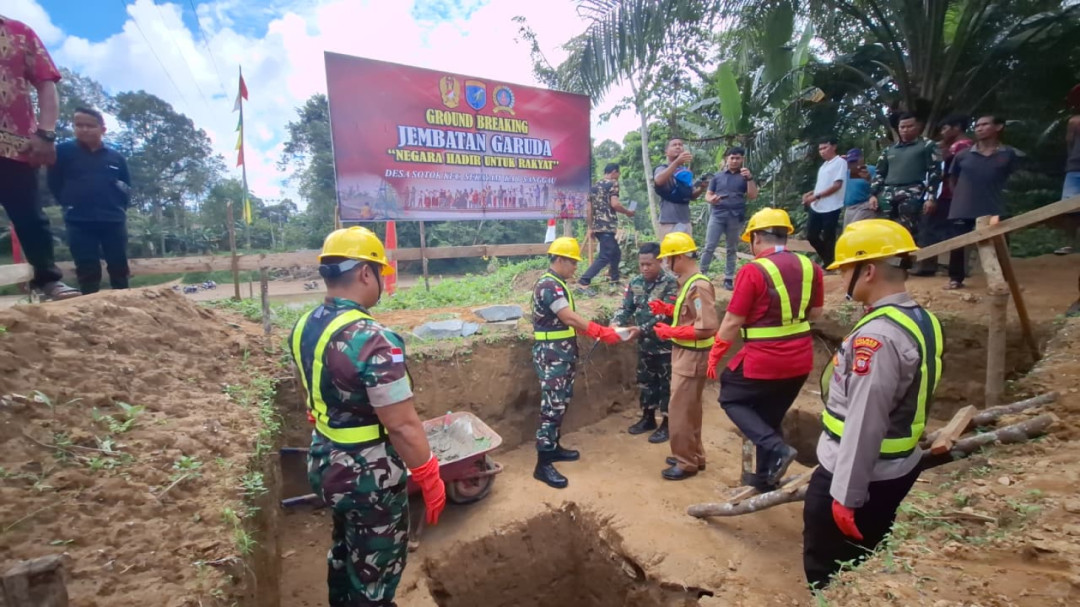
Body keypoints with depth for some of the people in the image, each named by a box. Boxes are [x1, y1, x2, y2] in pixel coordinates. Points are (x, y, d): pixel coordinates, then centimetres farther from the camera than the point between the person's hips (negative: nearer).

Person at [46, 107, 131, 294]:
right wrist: (70, 203, 3)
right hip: (79, 221, -1)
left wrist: (118, 207, 6)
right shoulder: (63, 151, 4)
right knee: (87, 272, 0)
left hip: (114, 220, 1)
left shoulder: (116, 157, 8)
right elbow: (54, 183, 7)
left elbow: (127, 186, 16)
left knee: (119, 269, 5)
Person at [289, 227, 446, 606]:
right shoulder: (372, 339, -30)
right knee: (375, 572, 16)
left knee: (345, 551, 31)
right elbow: (402, 426, -28)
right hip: (368, 477, -8)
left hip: (324, 463, 8)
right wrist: (430, 478, -15)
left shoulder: (304, 327, -2)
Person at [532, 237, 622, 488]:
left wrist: (600, 331, 4)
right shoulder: (548, 285, -18)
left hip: (563, 352, 10)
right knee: (552, 406, -7)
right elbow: (569, 318, -25)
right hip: (551, 354, -10)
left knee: (561, 403, 17)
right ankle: (543, 465, 1)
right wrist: (602, 333, -23)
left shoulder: (558, 284, 14)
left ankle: (553, 447, 31)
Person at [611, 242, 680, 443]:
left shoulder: (670, 283, -15)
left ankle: (666, 424, 22)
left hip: (665, 343, -6)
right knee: (645, 381, 18)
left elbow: (665, 315, -23)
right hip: (644, 344, 6)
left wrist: (642, 329, -32)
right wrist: (615, 323, -19)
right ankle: (648, 418, 35)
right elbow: (625, 308, 1)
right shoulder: (635, 282, 2)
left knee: (666, 384, 7)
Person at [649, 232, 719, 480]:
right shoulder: (688, 282, 6)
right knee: (689, 410, 21)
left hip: (692, 357, -10)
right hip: (684, 355, 10)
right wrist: (667, 309, 5)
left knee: (680, 412, 3)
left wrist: (671, 332, -21)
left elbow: (708, 328, -27)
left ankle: (686, 462, 20)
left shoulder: (699, 286, -23)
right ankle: (693, 456, 36)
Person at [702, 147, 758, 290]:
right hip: (717, 215, 0)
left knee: (732, 249, 6)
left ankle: (729, 278, 11)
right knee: (709, 246, -6)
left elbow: (752, 196, -1)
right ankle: (701, 274, 0)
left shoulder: (745, 176, 9)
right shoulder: (718, 176, 10)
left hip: (736, 217, 0)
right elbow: (707, 195, 9)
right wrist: (711, 199, -15)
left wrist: (749, 179, -14)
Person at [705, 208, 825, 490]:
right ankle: (765, 477, 34)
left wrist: (714, 354, -2)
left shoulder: (753, 271, -18)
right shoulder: (810, 267, 0)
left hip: (763, 360, -7)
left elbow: (732, 322, -14)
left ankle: (776, 449, 2)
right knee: (770, 416, 22)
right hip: (801, 360, 7)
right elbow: (816, 313, 12)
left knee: (731, 399, 17)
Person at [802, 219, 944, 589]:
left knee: (828, 573, 11)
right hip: (898, 468, 9)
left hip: (859, 476, -9)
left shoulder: (877, 335, -26)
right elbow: (907, 404, 11)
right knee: (863, 565, 26)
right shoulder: (924, 321, 3)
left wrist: (845, 494, -18)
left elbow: (864, 424, -25)